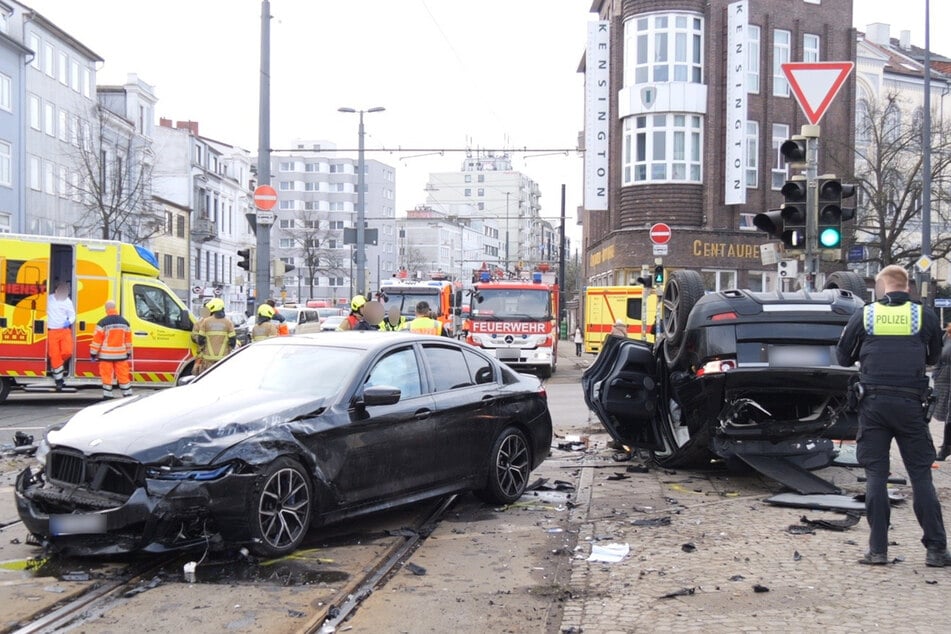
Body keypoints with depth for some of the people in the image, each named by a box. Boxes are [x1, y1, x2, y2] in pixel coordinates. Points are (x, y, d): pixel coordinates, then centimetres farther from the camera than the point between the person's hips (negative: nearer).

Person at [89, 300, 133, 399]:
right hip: (121, 354, 4)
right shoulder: (125, 322, 6)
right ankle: (127, 393, 12)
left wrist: (93, 353, 0)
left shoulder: (103, 322, -9)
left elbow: (97, 339, -7)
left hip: (106, 354, -4)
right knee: (123, 374, 9)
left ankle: (107, 395, 3)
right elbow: (128, 339, 12)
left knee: (107, 375, 2)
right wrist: (129, 352, 20)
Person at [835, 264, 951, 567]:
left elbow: (843, 357, 10)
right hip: (911, 403, 0)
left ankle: (877, 549, 4)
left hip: (873, 403, 0)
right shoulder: (925, 316, 2)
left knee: (875, 475, 5)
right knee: (921, 476, 6)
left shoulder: (864, 315, 1)